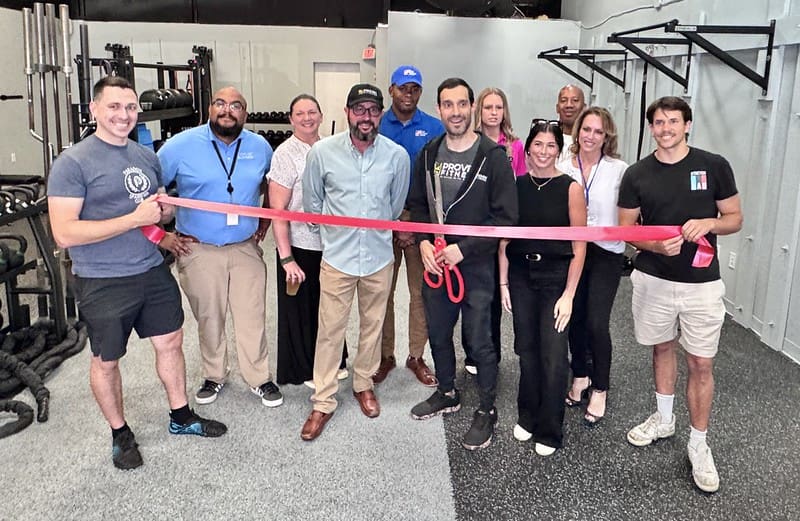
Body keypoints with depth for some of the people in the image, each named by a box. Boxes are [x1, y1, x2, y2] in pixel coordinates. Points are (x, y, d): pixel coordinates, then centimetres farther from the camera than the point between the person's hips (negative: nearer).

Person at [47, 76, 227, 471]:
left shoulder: (146, 156, 6)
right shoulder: (72, 163, -14)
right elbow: (64, 233, -22)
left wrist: (163, 209, -7)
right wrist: (135, 218, -24)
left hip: (153, 271, 6)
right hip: (103, 282, -6)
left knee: (170, 342, 16)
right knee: (106, 361, 11)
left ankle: (181, 417, 36)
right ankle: (120, 433, 32)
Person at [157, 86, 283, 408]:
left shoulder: (260, 147, 1)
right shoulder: (181, 145, -8)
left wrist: (266, 220, 11)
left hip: (246, 248, 2)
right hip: (198, 250, -1)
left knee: (252, 318, 6)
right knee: (209, 319, 12)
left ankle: (259, 379, 23)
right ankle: (213, 377, 32)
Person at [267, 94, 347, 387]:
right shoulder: (286, 154, -13)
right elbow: (277, 210, -15)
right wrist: (286, 258, -19)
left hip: (330, 244, 5)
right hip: (299, 247, -5)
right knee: (300, 310, 9)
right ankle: (303, 371, 27)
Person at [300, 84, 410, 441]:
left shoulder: (397, 155, -6)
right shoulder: (322, 151, -8)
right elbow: (312, 203, 6)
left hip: (379, 257, 2)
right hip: (336, 257, -1)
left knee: (372, 326, 15)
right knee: (330, 330, 5)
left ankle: (363, 384, 37)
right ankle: (323, 402, 18)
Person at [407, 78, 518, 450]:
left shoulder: (493, 156, -12)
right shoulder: (429, 154, 4)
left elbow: (505, 217, -14)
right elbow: (417, 204, 11)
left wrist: (462, 248, -19)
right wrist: (424, 243, -7)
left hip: (476, 265, -5)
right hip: (435, 262, 5)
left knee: (479, 342, 4)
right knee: (437, 333, 19)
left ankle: (487, 411, 23)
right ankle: (446, 394, 41)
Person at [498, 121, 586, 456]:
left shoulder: (570, 188, -6)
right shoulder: (516, 185, 3)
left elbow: (579, 246, -6)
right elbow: (504, 238, 6)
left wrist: (568, 295, -9)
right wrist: (503, 282, 2)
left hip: (556, 277, -3)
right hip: (520, 275, 3)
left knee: (553, 356, -2)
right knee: (527, 349, 11)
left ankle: (549, 432, 16)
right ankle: (527, 417, 31)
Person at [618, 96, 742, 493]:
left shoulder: (714, 166, -4)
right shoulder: (636, 174, 0)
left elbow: (735, 218, 3)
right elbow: (626, 229, 3)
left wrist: (708, 223, -19)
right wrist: (656, 244, -17)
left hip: (701, 283, -1)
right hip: (653, 279, 2)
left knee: (701, 363, 2)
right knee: (663, 348, 18)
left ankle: (698, 445, 17)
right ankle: (663, 420, 37)